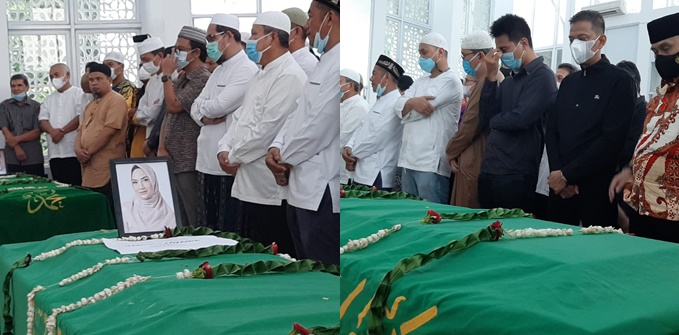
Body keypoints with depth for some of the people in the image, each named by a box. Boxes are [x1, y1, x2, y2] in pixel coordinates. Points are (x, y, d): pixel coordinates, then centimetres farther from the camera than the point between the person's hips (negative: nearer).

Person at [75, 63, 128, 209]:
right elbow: (81, 130, 19)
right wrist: (78, 150, -2)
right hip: (90, 169, 9)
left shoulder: (116, 100, -6)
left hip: (107, 169, -8)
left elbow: (109, 130, -16)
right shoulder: (91, 105, 23)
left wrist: (88, 152, -11)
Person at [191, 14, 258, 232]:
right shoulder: (218, 71, 18)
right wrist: (205, 117, -8)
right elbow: (196, 108, 15)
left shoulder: (246, 70, -12)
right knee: (206, 229, 15)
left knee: (229, 232, 0)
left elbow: (219, 106, -21)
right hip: (207, 161, 9)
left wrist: (201, 105, 0)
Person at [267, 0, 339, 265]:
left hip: (323, 193, -10)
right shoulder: (326, 63, 18)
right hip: (303, 188, 10)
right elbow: (299, 113, 19)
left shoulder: (337, 65, -17)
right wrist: (276, 147, 2)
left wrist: (285, 159, -3)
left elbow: (317, 127, -19)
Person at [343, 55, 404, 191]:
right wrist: (348, 147, 0)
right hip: (362, 173, 9)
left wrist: (353, 154, -6)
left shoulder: (396, 103, -14)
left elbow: (377, 138, -19)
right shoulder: (380, 101, 20)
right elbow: (362, 128, 19)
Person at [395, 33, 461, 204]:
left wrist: (407, 107, 7)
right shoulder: (420, 82, 21)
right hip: (409, 159, 8)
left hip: (432, 163, -8)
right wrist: (411, 103, -14)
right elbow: (398, 107, 5)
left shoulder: (450, 81, -5)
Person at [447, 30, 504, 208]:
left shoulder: (485, 83, -17)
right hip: (482, 161, 10)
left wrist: (451, 152, -3)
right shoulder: (497, 80, 14)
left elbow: (469, 126, -15)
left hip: (474, 164, -10)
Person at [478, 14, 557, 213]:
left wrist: (494, 121, 2)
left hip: (516, 176, -8)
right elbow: (485, 120, 8)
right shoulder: (509, 81, 17)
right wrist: (491, 77, 2)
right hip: (489, 170, 8)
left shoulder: (542, 76, -7)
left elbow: (520, 119, -20)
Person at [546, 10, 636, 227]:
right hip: (560, 186, 5)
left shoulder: (619, 81, -4)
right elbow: (552, 130, 11)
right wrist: (558, 172, -6)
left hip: (597, 187, -5)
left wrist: (568, 175, -13)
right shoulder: (568, 82, 15)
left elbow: (612, 140, -13)